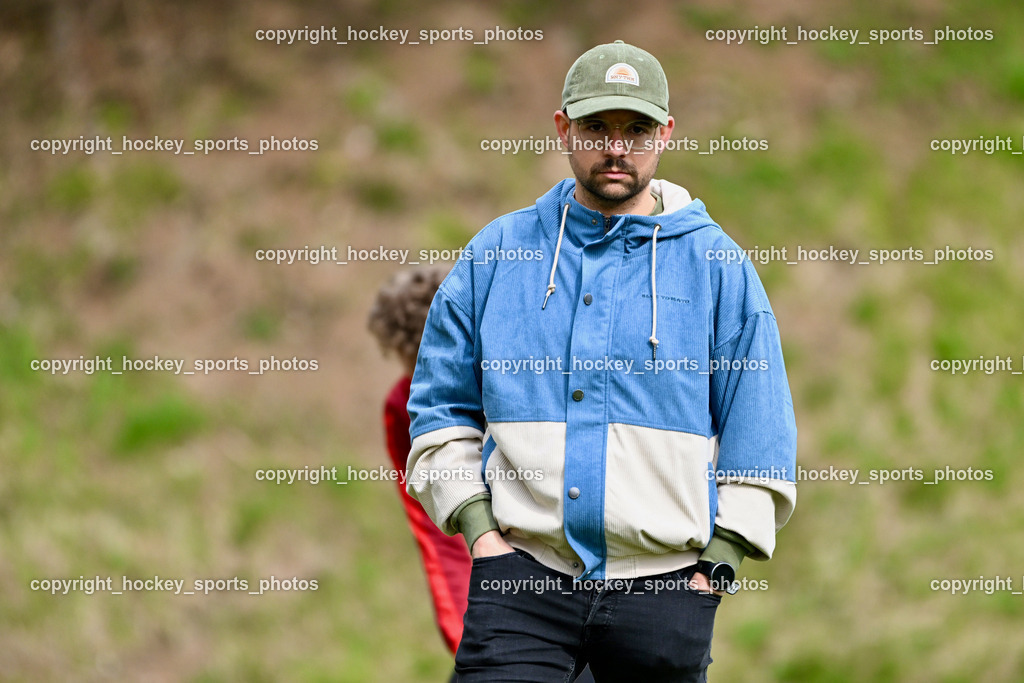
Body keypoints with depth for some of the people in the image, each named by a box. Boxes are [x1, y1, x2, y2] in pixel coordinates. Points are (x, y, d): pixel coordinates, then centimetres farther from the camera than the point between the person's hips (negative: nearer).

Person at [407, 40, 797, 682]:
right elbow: (442, 406, 13)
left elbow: (760, 433, 6)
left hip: (666, 580, 0)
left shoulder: (718, 264, 6)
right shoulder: (497, 253, 10)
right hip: (521, 575, 0)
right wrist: (477, 525, 0)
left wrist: (721, 558, -2)